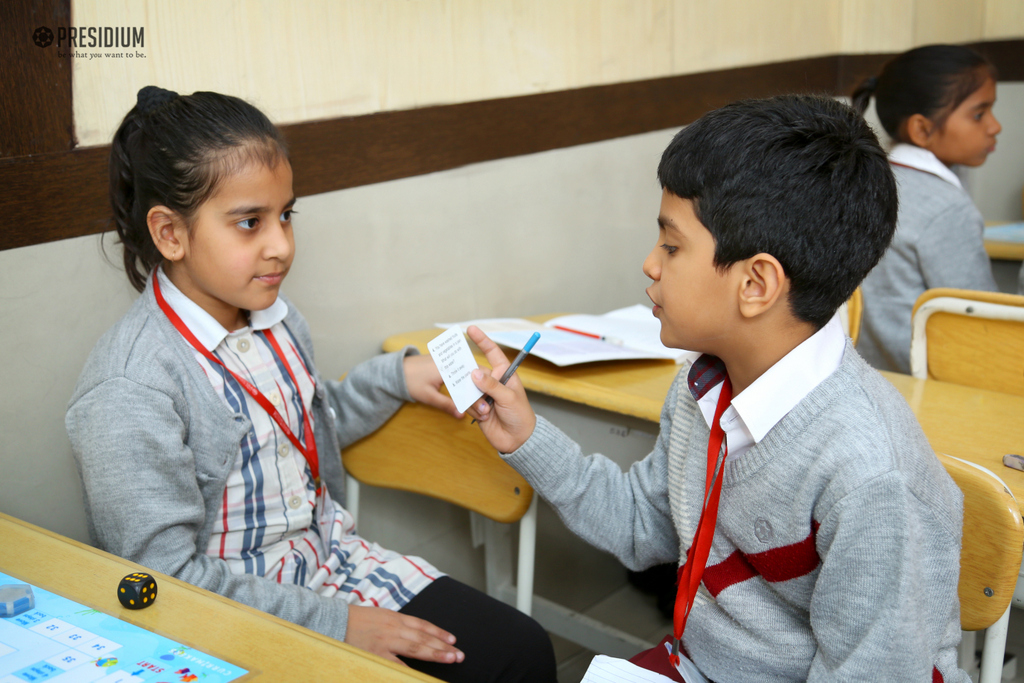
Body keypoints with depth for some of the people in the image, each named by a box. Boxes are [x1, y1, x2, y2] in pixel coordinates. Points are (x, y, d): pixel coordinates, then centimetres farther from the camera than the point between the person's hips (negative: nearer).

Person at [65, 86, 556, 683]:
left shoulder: (274, 318, 4)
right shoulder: (128, 392, -22)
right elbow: (166, 576, -21)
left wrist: (397, 377, 11)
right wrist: (334, 623, -21)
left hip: (333, 559, 7)